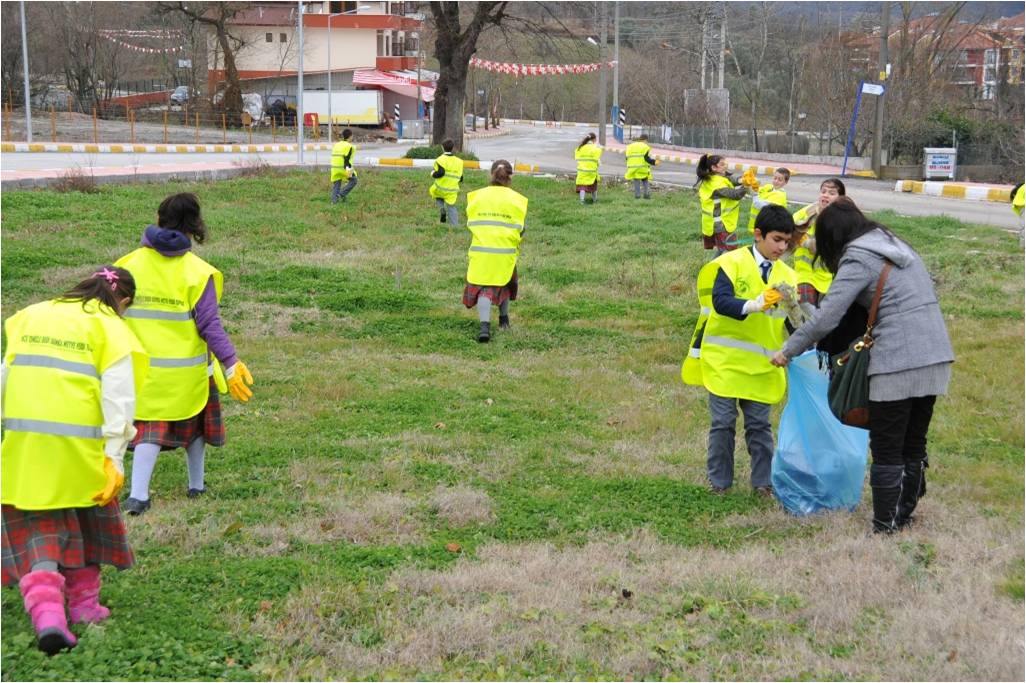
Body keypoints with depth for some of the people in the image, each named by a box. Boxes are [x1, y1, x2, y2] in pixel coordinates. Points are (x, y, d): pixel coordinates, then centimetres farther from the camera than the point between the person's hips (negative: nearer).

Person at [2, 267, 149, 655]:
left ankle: (46, 615, -11)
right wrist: (114, 459, -8)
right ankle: (84, 603, 30)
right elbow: (118, 398, -8)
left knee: (37, 527, 6)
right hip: (79, 446, -2)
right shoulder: (112, 331, -1)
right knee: (88, 519, 21)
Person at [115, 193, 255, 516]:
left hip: (143, 367, 2)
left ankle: (138, 494, -9)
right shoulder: (197, 272, -12)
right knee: (194, 425, 20)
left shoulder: (131, 263, -3)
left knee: (149, 428, 7)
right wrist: (231, 364, -13)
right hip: (186, 369, -2)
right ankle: (196, 485, 33)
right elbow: (209, 324, -15)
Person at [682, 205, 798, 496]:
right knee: (723, 422, 3)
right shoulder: (731, 263, -9)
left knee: (759, 425, 8)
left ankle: (763, 482, 18)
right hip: (724, 359, -3)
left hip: (761, 364, 3)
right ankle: (719, 481, 16)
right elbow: (720, 301, -22)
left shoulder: (787, 275, 5)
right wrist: (753, 305, -37)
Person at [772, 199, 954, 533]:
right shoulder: (898, 246, 18)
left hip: (898, 361, -8)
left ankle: (885, 525, 7)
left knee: (887, 449, 3)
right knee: (914, 444, 17)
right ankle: (905, 514, 27)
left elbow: (826, 318, -12)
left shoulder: (858, 261, -6)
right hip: (936, 356, 8)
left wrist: (788, 350, -1)